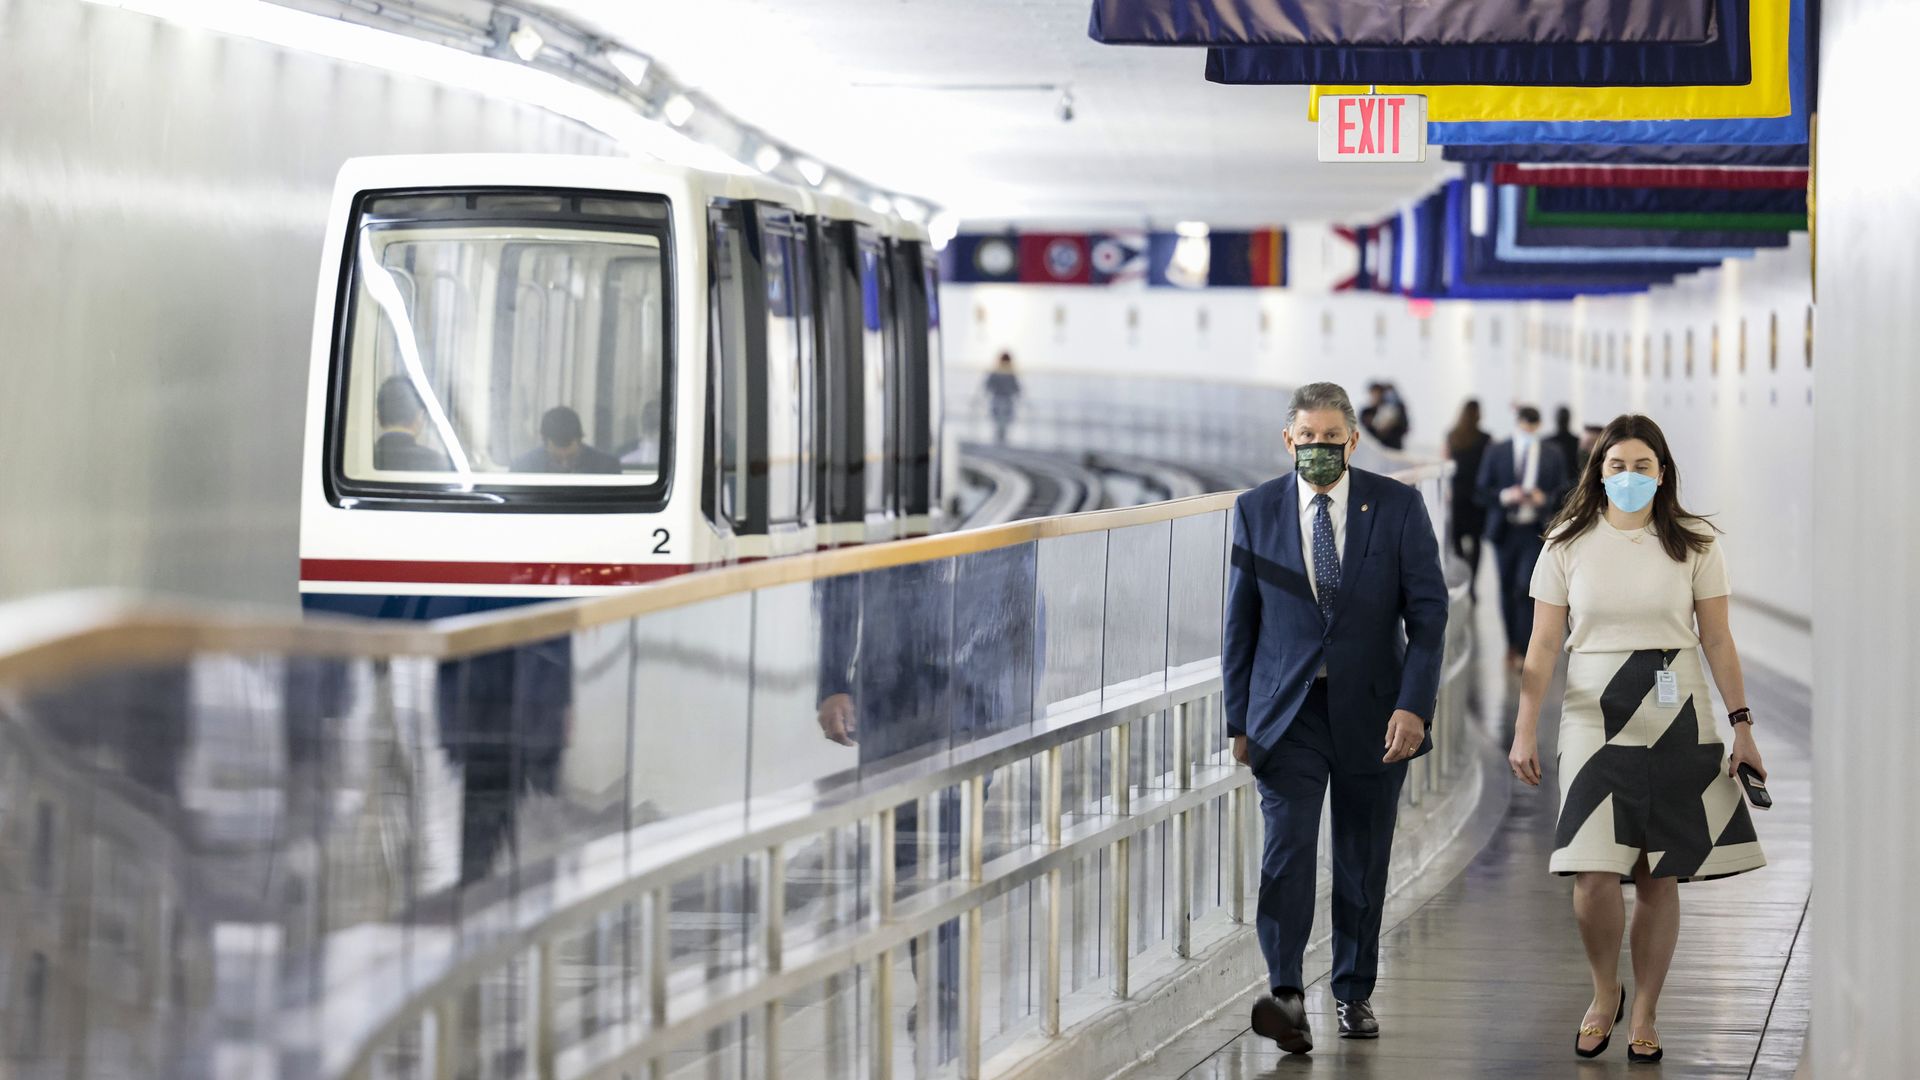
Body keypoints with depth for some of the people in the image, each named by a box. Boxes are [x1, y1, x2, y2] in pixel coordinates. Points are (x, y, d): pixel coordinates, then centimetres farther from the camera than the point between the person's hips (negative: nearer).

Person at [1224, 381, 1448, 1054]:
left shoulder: (1398, 507, -1)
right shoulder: (1257, 511, 2)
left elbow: (1428, 611, -3)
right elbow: (1240, 621, 6)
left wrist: (1414, 704, -14)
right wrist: (1239, 719, 3)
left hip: (1372, 711, 0)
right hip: (1286, 712, 0)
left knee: (1363, 859, 9)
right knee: (1288, 847, -14)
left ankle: (1355, 993, 23)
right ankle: (1287, 997, -23)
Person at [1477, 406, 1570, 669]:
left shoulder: (1553, 457, 7)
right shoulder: (1496, 454, 6)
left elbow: (1562, 495, 8)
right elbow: (1482, 492, 4)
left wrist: (1544, 499, -13)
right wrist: (1505, 497, -15)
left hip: (1536, 531, -2)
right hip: (1505, 530, 2)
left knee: (1527, 588, -14)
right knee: (1507, 589, 9)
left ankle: (1523, 647, -12)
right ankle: (1512, 644, 24)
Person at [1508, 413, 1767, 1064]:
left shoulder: (1693, 547, 4)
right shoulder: (1568, 547, 3)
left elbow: (1718, 643, 5)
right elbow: (1543, 646, 3)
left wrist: (1742, 728, 1)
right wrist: (1524, 731, -3)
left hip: (1677, 724, 1)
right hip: (1596, 723, 0)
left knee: (1660, 877, 2)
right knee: (1594, 875, -10)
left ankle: (1645, 1015, 15)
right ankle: (1605, 994, 15)